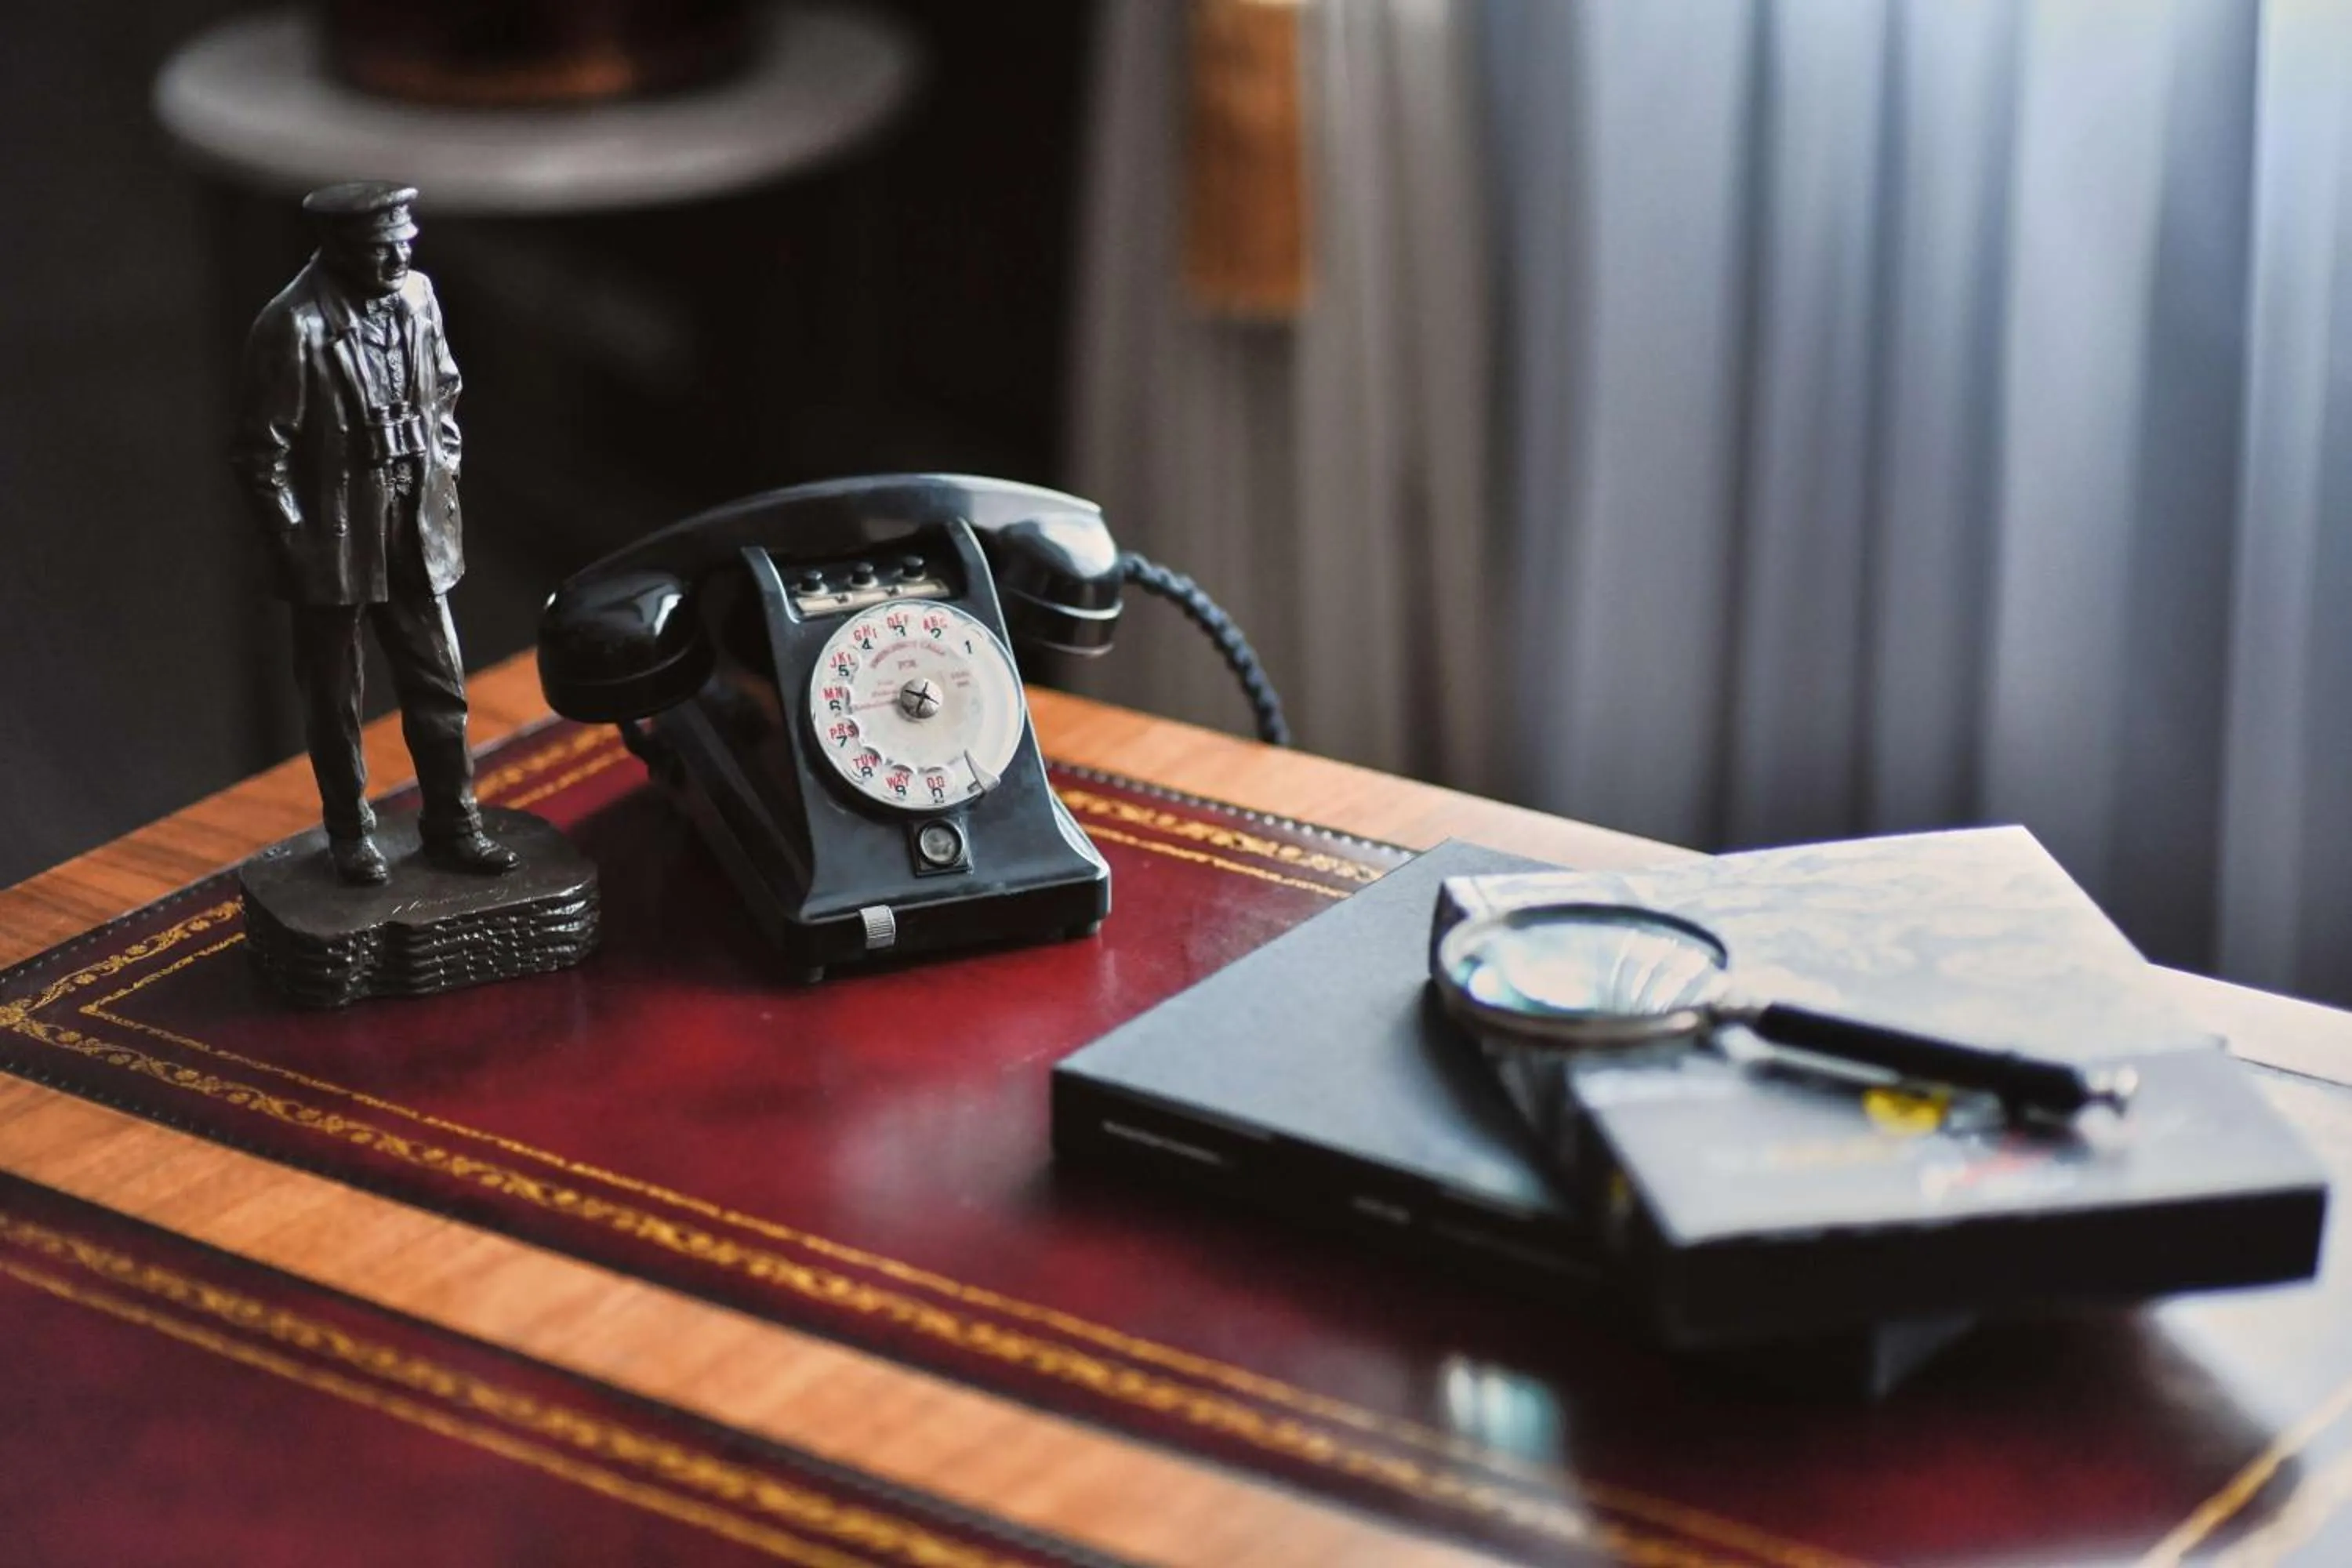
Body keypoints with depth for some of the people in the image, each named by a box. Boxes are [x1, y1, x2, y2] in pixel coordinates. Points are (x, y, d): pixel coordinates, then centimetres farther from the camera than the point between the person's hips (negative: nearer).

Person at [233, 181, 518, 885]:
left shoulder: (415, 296, -2)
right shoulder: (293, 327, -20)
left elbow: (444, 393, 15)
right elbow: (262, 452, -15)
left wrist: (443, 475, 9)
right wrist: (294, 548, -13)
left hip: (415, 535, 5)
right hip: (333, 543, -5)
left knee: (439, 687, 11)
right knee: (334, 700, 11)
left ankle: (452, 825, 24)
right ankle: (350, 834, 25)